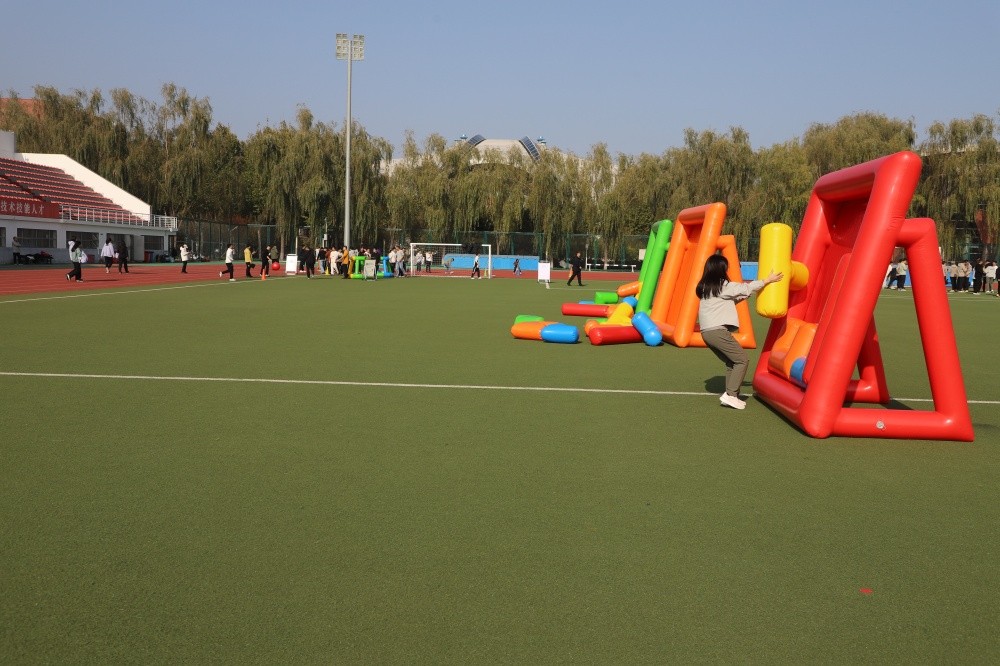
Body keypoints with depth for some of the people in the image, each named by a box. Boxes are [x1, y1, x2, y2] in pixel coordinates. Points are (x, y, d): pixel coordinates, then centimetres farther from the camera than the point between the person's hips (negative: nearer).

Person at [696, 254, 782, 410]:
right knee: (742, 359, -1)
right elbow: (747, 288, 1)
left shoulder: (704, 288, 17)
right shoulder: (724, 286, -7)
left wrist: (743, 296, 23)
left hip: (706, 332, 9)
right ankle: (730, 394, -8)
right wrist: (769, 280, 10)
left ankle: (731, 396, 13)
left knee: (731, 362, 17)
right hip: (718, 331, -9)